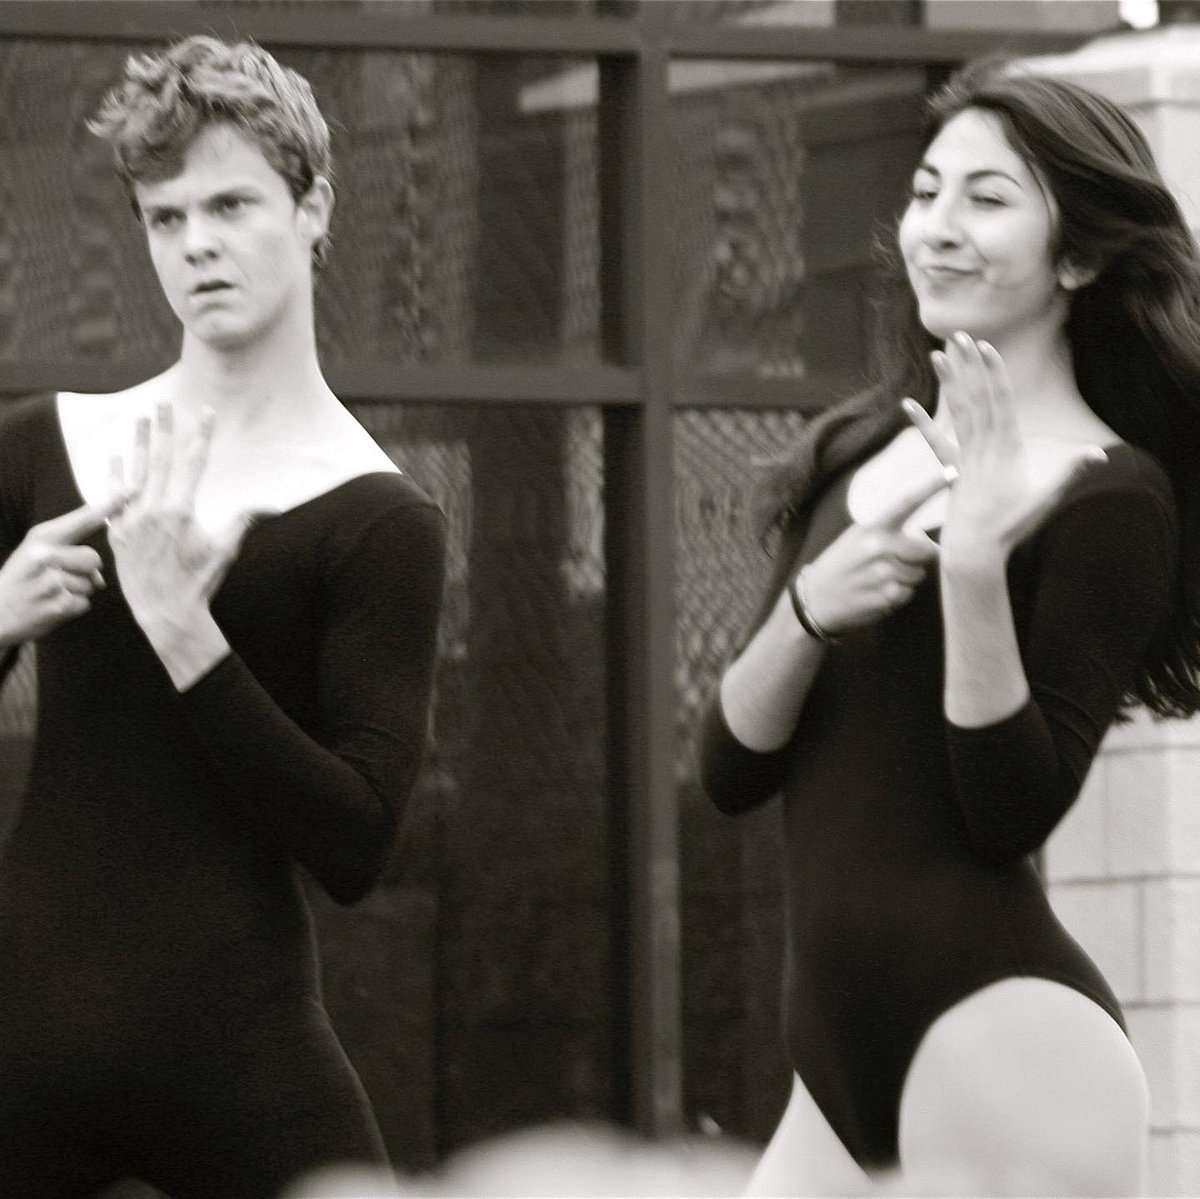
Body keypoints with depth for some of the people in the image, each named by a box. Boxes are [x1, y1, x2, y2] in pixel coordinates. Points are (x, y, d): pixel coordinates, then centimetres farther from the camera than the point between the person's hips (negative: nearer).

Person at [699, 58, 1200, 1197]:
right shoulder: (851, 454, 13)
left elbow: (1016, 808, -12)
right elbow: (728, 767, 9)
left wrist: (975, 565, -21)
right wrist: (807, 612, -9)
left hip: (999, 1028, -7)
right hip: (838, 1043, 7)